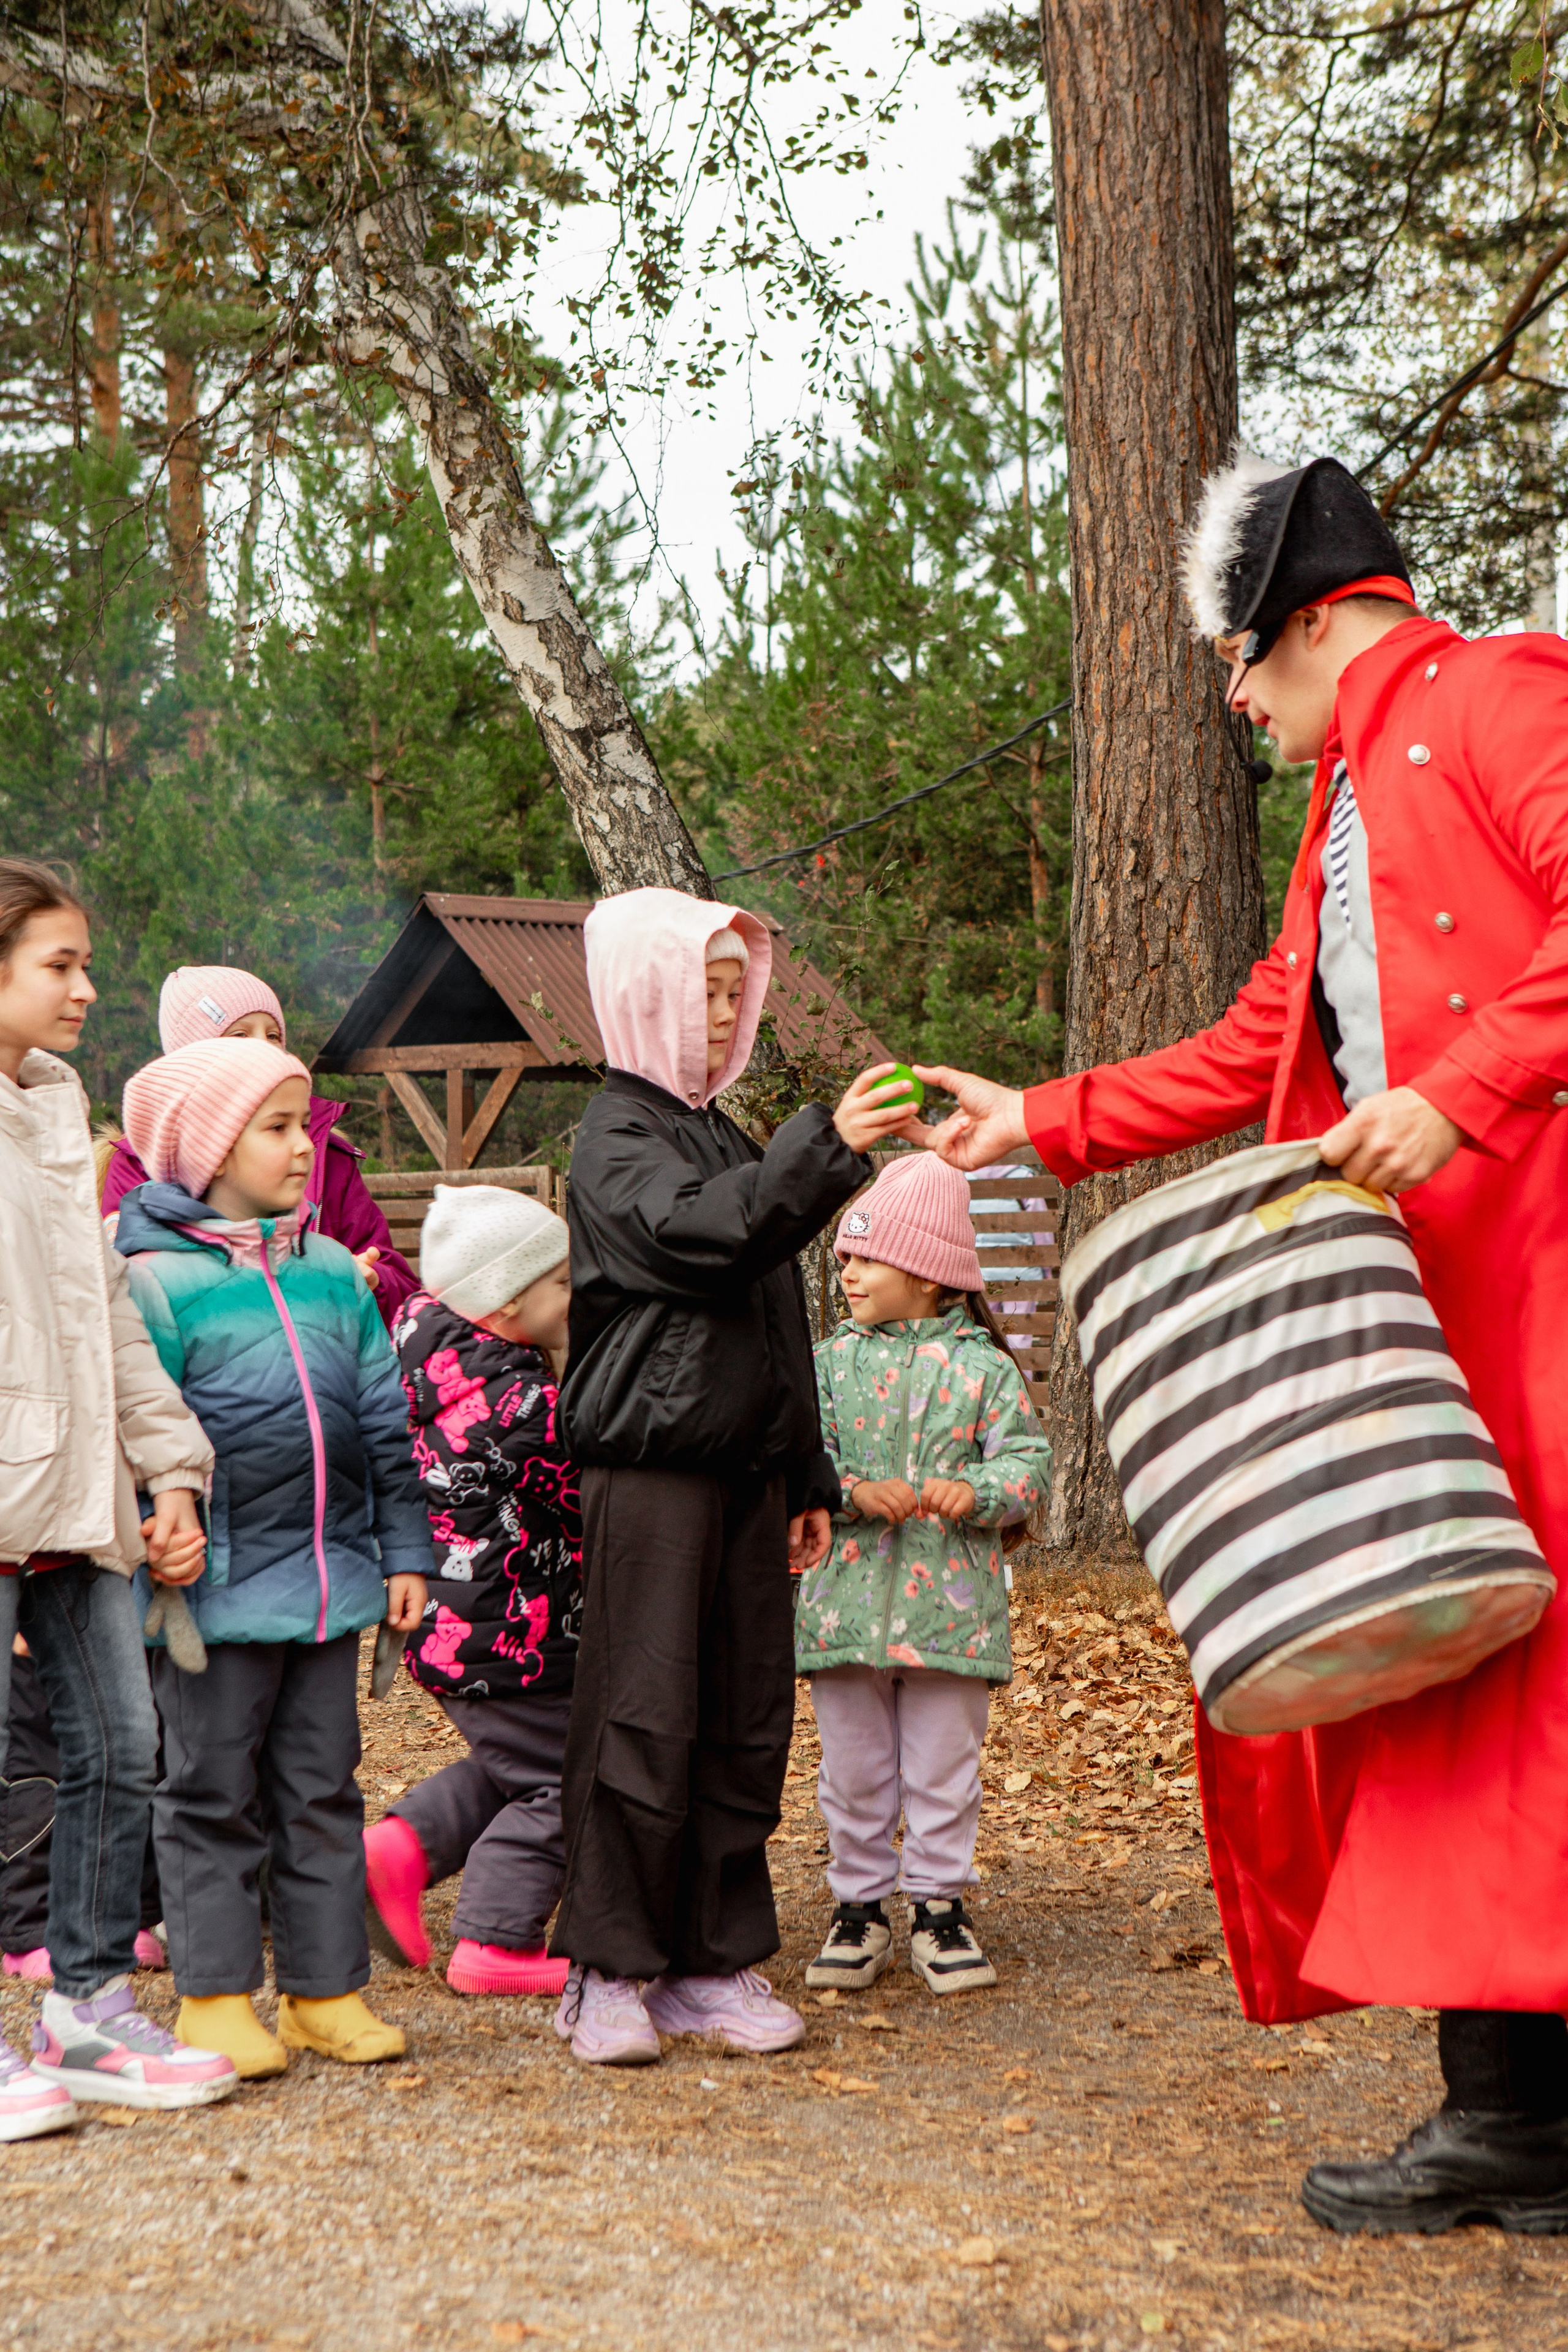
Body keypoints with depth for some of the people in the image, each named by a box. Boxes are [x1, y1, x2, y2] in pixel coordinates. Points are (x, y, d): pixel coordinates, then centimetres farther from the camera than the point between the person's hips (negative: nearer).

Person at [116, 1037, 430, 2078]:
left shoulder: (336, 1275, 10)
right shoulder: (159, 1281, -8)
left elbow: (386, 1427, 14)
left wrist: (404, 1551, 11)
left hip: (330, 1578, 5)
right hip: (218, 1589, -5)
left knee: (323, 1789, 12)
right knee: (214, 1794, 5)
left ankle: (328, 1987, 21)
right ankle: (216, 1993, 16)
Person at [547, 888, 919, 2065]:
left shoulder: (729, 1139, 21)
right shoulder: (616, 1137, -4)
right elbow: (702, 1232, -25)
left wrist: (808, 1478, 22)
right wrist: (828, 1144, -33)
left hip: (746, 1472, 8)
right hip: (649, 1471, -8)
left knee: (747, 1722, 8)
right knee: (644, 1718, -6)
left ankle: (715, 1961, 16)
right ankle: (608, 1969, 5)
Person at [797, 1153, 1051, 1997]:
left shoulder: (983, 1366, 1)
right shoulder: (831, 1361, 6)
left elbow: (1027, 1462, -2)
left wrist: (975, 1492, -21)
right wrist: (855, 1492, -19)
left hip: (950, 1603, -2)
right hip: (847, 1600, 2)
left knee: (943, 1764, 5)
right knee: (852, 1766, 9)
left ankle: (938, 1905, 19)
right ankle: (859, 1906, 22)